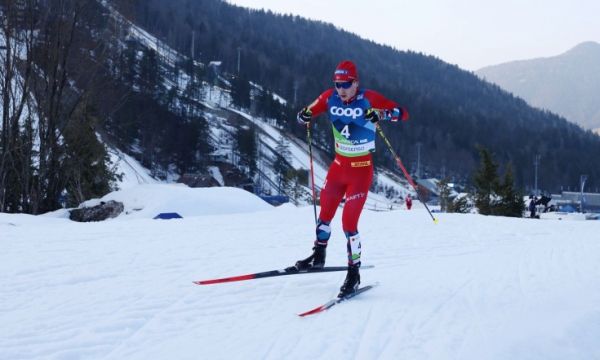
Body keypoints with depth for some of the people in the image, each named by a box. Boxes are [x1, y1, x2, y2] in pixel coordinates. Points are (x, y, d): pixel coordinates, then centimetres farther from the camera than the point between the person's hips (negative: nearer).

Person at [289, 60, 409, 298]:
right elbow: (309, 112, 9)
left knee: (349, 221, -10)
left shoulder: (369, 99, -16)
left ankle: (354, 273, 4)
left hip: (361, 169, -5)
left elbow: (403, 113, -20)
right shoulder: (330, 97, -3)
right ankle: (318, 256, 39)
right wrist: (304, 117, -15)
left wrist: (381, 114, -38)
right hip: (338, 165, 5)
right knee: (325, 212, 17)